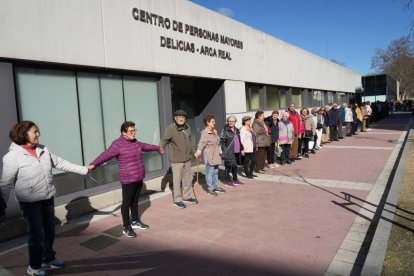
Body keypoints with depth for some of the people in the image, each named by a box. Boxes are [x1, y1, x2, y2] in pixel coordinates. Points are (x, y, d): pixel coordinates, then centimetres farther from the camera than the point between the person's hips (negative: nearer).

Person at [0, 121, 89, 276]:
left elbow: (60, 163, 10)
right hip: (30, 203, -6)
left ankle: (48, 259, 40)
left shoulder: (43, 150, 1)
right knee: (36, 234, 5)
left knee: (49, 231, 18)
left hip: (48, 198, 6)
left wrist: (84, 170, 11)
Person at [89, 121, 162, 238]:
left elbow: (145, 146, 27)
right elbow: (105, 155, -26)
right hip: (128, 179, -8)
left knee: (135, 200, 19)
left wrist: (157, 148, 42)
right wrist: (93, 164, -41)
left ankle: (135, 221, 34)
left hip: (139, 177, 8)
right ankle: (126, 227, 13)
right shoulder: (118, 145, -16)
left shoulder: (135, 142, 9)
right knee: (127, 202, 2)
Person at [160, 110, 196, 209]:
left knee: (187, 178, 16)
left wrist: (193, 152, 25)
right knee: (177, 180, 0)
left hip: (187, 158, 7)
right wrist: (160, 149, -37)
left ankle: (187, 196, 32)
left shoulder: (187, 128, 9)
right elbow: (164, 141, -19)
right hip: (176, 160, -7)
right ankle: (177, 200, 13)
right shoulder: (170, 129, -13)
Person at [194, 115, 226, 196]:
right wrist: (198, 152, -41)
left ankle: (216, 186, 29)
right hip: (209, 156, -8)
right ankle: (210, 188, 10)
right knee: (210, 172, 0)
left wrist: (220, 152, 19)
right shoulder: (205, 132, -15)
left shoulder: (215, 131, 11)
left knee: (215, 172, 17)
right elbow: (201, 143, -28)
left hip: (216, 155, 8)